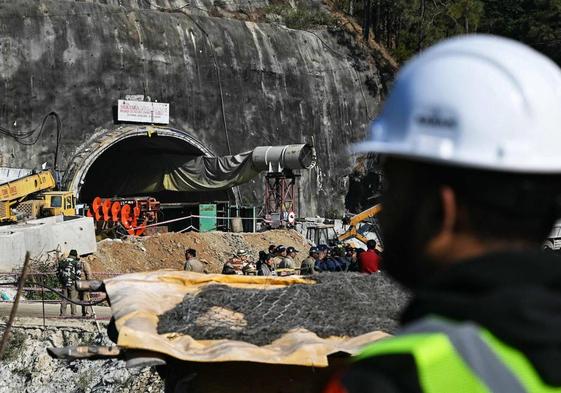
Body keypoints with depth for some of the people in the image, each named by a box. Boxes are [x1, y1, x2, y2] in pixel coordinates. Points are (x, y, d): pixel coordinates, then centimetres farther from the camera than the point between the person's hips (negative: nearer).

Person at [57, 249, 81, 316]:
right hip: (72, 283, -4)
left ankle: (62, 313, 10)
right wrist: (77, 282, 0)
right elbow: (78, 273, -10)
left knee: (64, 298, 11)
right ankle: (73, 313, 0)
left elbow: (57, 272, 15)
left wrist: (60, 281, 20)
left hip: (63, 283, 4)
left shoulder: (61, 261, 12)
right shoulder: (76, 262, -4)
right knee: (73, 298, 1)